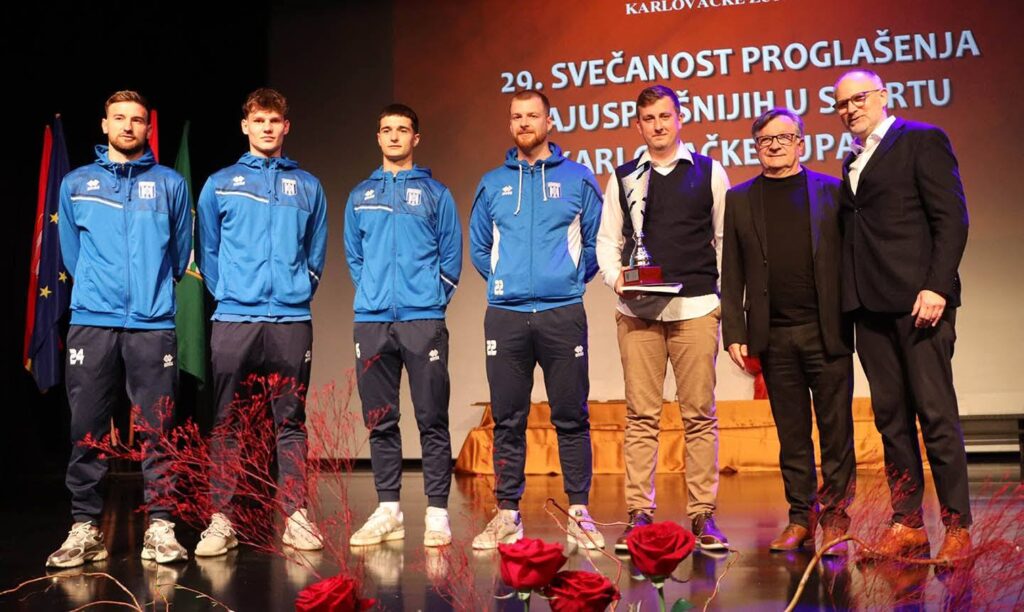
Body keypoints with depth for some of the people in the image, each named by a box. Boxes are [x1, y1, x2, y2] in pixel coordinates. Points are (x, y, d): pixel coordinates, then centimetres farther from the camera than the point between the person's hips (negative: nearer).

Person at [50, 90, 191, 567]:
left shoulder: (170, 183, 9)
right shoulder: (76, 184, 12)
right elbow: (71, 251, 16)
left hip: (153, 323, -1)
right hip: (91, 322, 1)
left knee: (157, 431, 0)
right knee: (86, 430, 2)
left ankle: (160, 526, 6)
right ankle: (85, 528, 10)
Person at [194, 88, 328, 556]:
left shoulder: (307, 187, 12)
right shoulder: (220, 184, 9)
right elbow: (207, 252, 10)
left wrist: (299, 293, 7)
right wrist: (227, 293, 3)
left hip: (292, 320, 1)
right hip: (234, 319, -1)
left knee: (290, 421, 5)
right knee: (226, 424, 2)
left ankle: (296, 516, 10)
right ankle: (221, 521, 8)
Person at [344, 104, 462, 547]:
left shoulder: (435, 194, 7)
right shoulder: (360, 196, 15)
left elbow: (451, 255, 7)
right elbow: (353, 255, 20)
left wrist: (434, 297, 0)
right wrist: (371, 292, 10)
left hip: (423, 320, -3)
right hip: (372, 321, 3)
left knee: (432, 419, -3)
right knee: (380, 421, 7)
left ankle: (437, 512, 3)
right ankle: (387, 510, 16)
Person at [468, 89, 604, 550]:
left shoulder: (577, 179, 7)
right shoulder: (492, 184, 12)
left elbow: (596, 240, 10)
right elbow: (478, 246, 19)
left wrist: (573, 279, 2)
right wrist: (500, 281, 9)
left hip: (563, 313, -2)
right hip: (505, 315, 2)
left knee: (572, 418, 1)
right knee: (507, 420, 5)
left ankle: (579, 513, 10)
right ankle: (507, 513, 13)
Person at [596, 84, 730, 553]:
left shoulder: (709, 172, 11)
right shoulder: (623, 178, 13)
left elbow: (725, 238, 11)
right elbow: (607, 239, 14)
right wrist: (616, 277, -5)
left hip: (696, 308, -1)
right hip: (638, 311, 1)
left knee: (700, 414, 1)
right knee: (641, 416, 1)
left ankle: (702, 515, 8)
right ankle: (639, 514, 7)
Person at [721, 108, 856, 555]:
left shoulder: (832, 191, 5)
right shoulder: (740, 199, 10)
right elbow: (732, 274, 8)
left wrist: (854, 321, -5)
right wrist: (733, 333, 2)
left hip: (828, 332, -1)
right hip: (774, 336, 2)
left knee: (836, 430, 2)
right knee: (791, 433, 9)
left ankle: (835, 518, 13)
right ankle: (800, 517, 19)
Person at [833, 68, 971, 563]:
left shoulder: (922, 140, 1)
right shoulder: (852, 161, 21)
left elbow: (951, 217, -7)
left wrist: (937, 287, -17)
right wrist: (851, 296, 7)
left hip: (918, 298, -7)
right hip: (871, 302, 7)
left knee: (936, 413, -5)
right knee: (890, 416, 7)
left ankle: (958, 527, 4)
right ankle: (907, 524, 14)